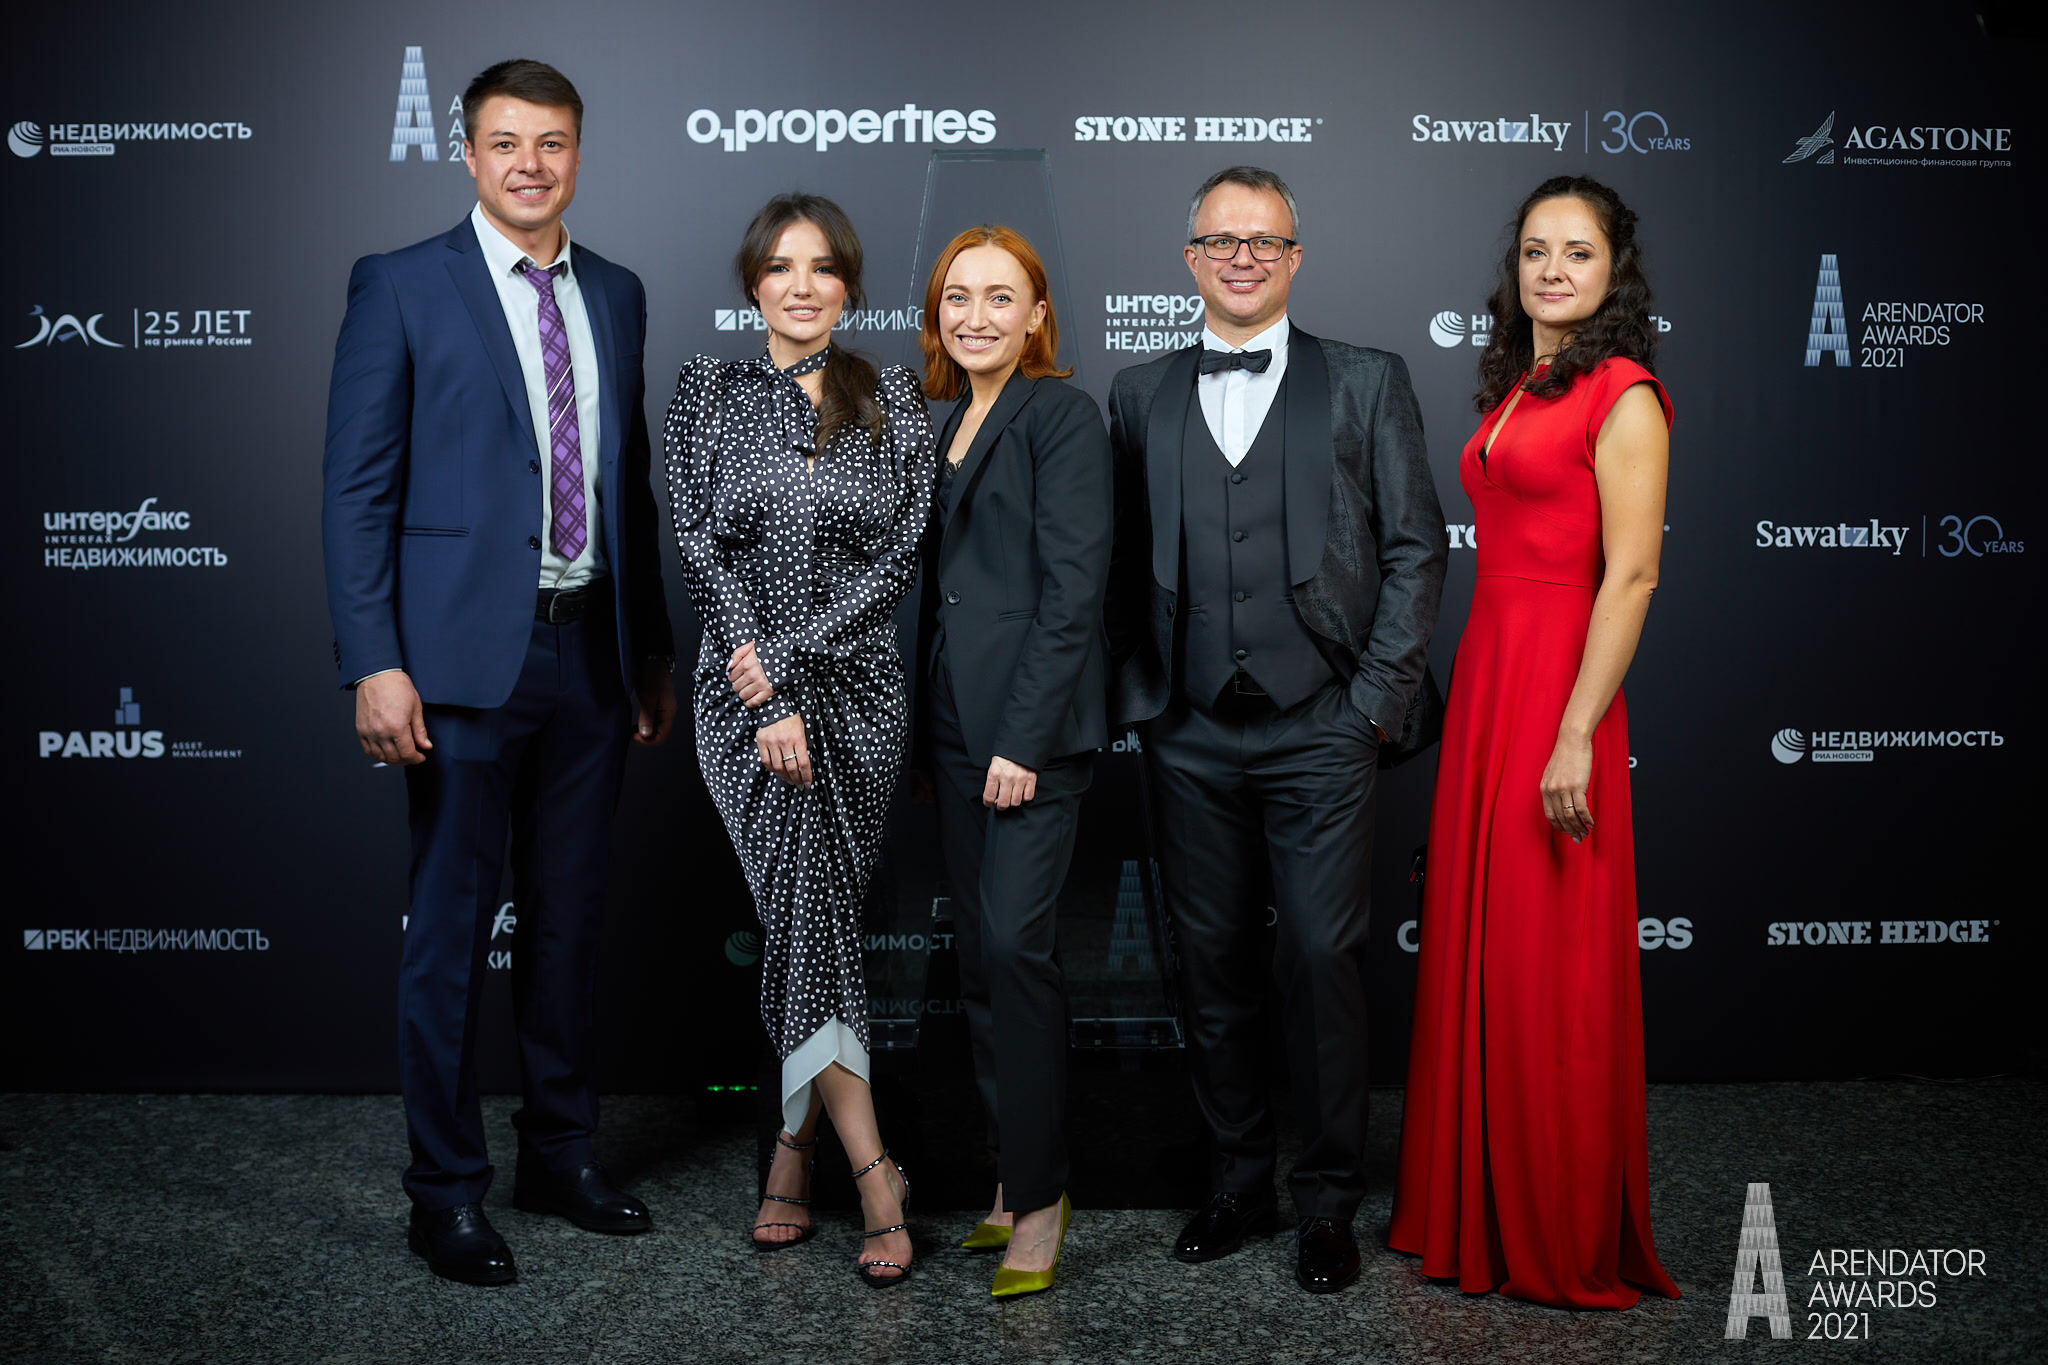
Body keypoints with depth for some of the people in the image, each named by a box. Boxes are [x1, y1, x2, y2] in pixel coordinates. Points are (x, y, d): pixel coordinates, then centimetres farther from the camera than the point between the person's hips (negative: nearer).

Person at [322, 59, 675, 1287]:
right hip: (467, 653, -5)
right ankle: (447, 1189, 17)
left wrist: (655, 648, 14)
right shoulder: (402, 288, -3)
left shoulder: (616, 295, 12)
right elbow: (358, 488, -6)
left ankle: (562, 1153, 29)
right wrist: (375, 664, -14)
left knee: (571, 918, 14)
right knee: (451, 931, 3)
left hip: (590, 649, 5)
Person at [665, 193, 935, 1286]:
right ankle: (873, 1173, -5)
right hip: (748, 691, -1)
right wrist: (770, 704, -11)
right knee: (813, 914, -9)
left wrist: (789, 654, -11)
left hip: (858, 690, 1)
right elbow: (704, 551, -3)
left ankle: (793, 1151, 17)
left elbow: (901, 554, -3)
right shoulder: (708, 392, 4)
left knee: (805, 920, 3)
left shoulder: (891, 399, 5)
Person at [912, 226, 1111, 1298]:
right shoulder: (943, 420, 16)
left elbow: (1071, 588, -13)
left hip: (1034, 720, -8)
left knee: (1013, 944, -10)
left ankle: (1039, 1196, 1)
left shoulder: (1061, 414, -6)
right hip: (954, 721, 8)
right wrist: (927, 727, 10)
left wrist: (1024, 739, -18)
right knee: (977, 955, 9)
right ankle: (1013, 1177, 20)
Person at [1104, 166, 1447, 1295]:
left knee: (1321, 961, -1)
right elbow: (1123, 565, 12)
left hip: (1322, 734, -2)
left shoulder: (1367, 385, 5)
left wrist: (1378, 697, -4)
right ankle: (1239, 1181, 24)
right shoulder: (1139, 397, 11)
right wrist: (1139, 696, 3)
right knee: (1213, 967, 9)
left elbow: (1416, 549, 2)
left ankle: (1328, 1202, 14)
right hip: (1190, 738, 3)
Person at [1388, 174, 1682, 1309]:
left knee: (1548, 960, -1)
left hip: (1557, 682, -8)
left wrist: (1577, 735, -21)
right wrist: (1479, 697, 12)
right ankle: (1479, 1208, 25)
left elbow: (1631, 575, -15)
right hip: (1486, 668, 8)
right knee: (1474, 944, 12)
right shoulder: (1516, 389, 16)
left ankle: (1567, 1242, 14)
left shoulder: (1622, 394, -8)